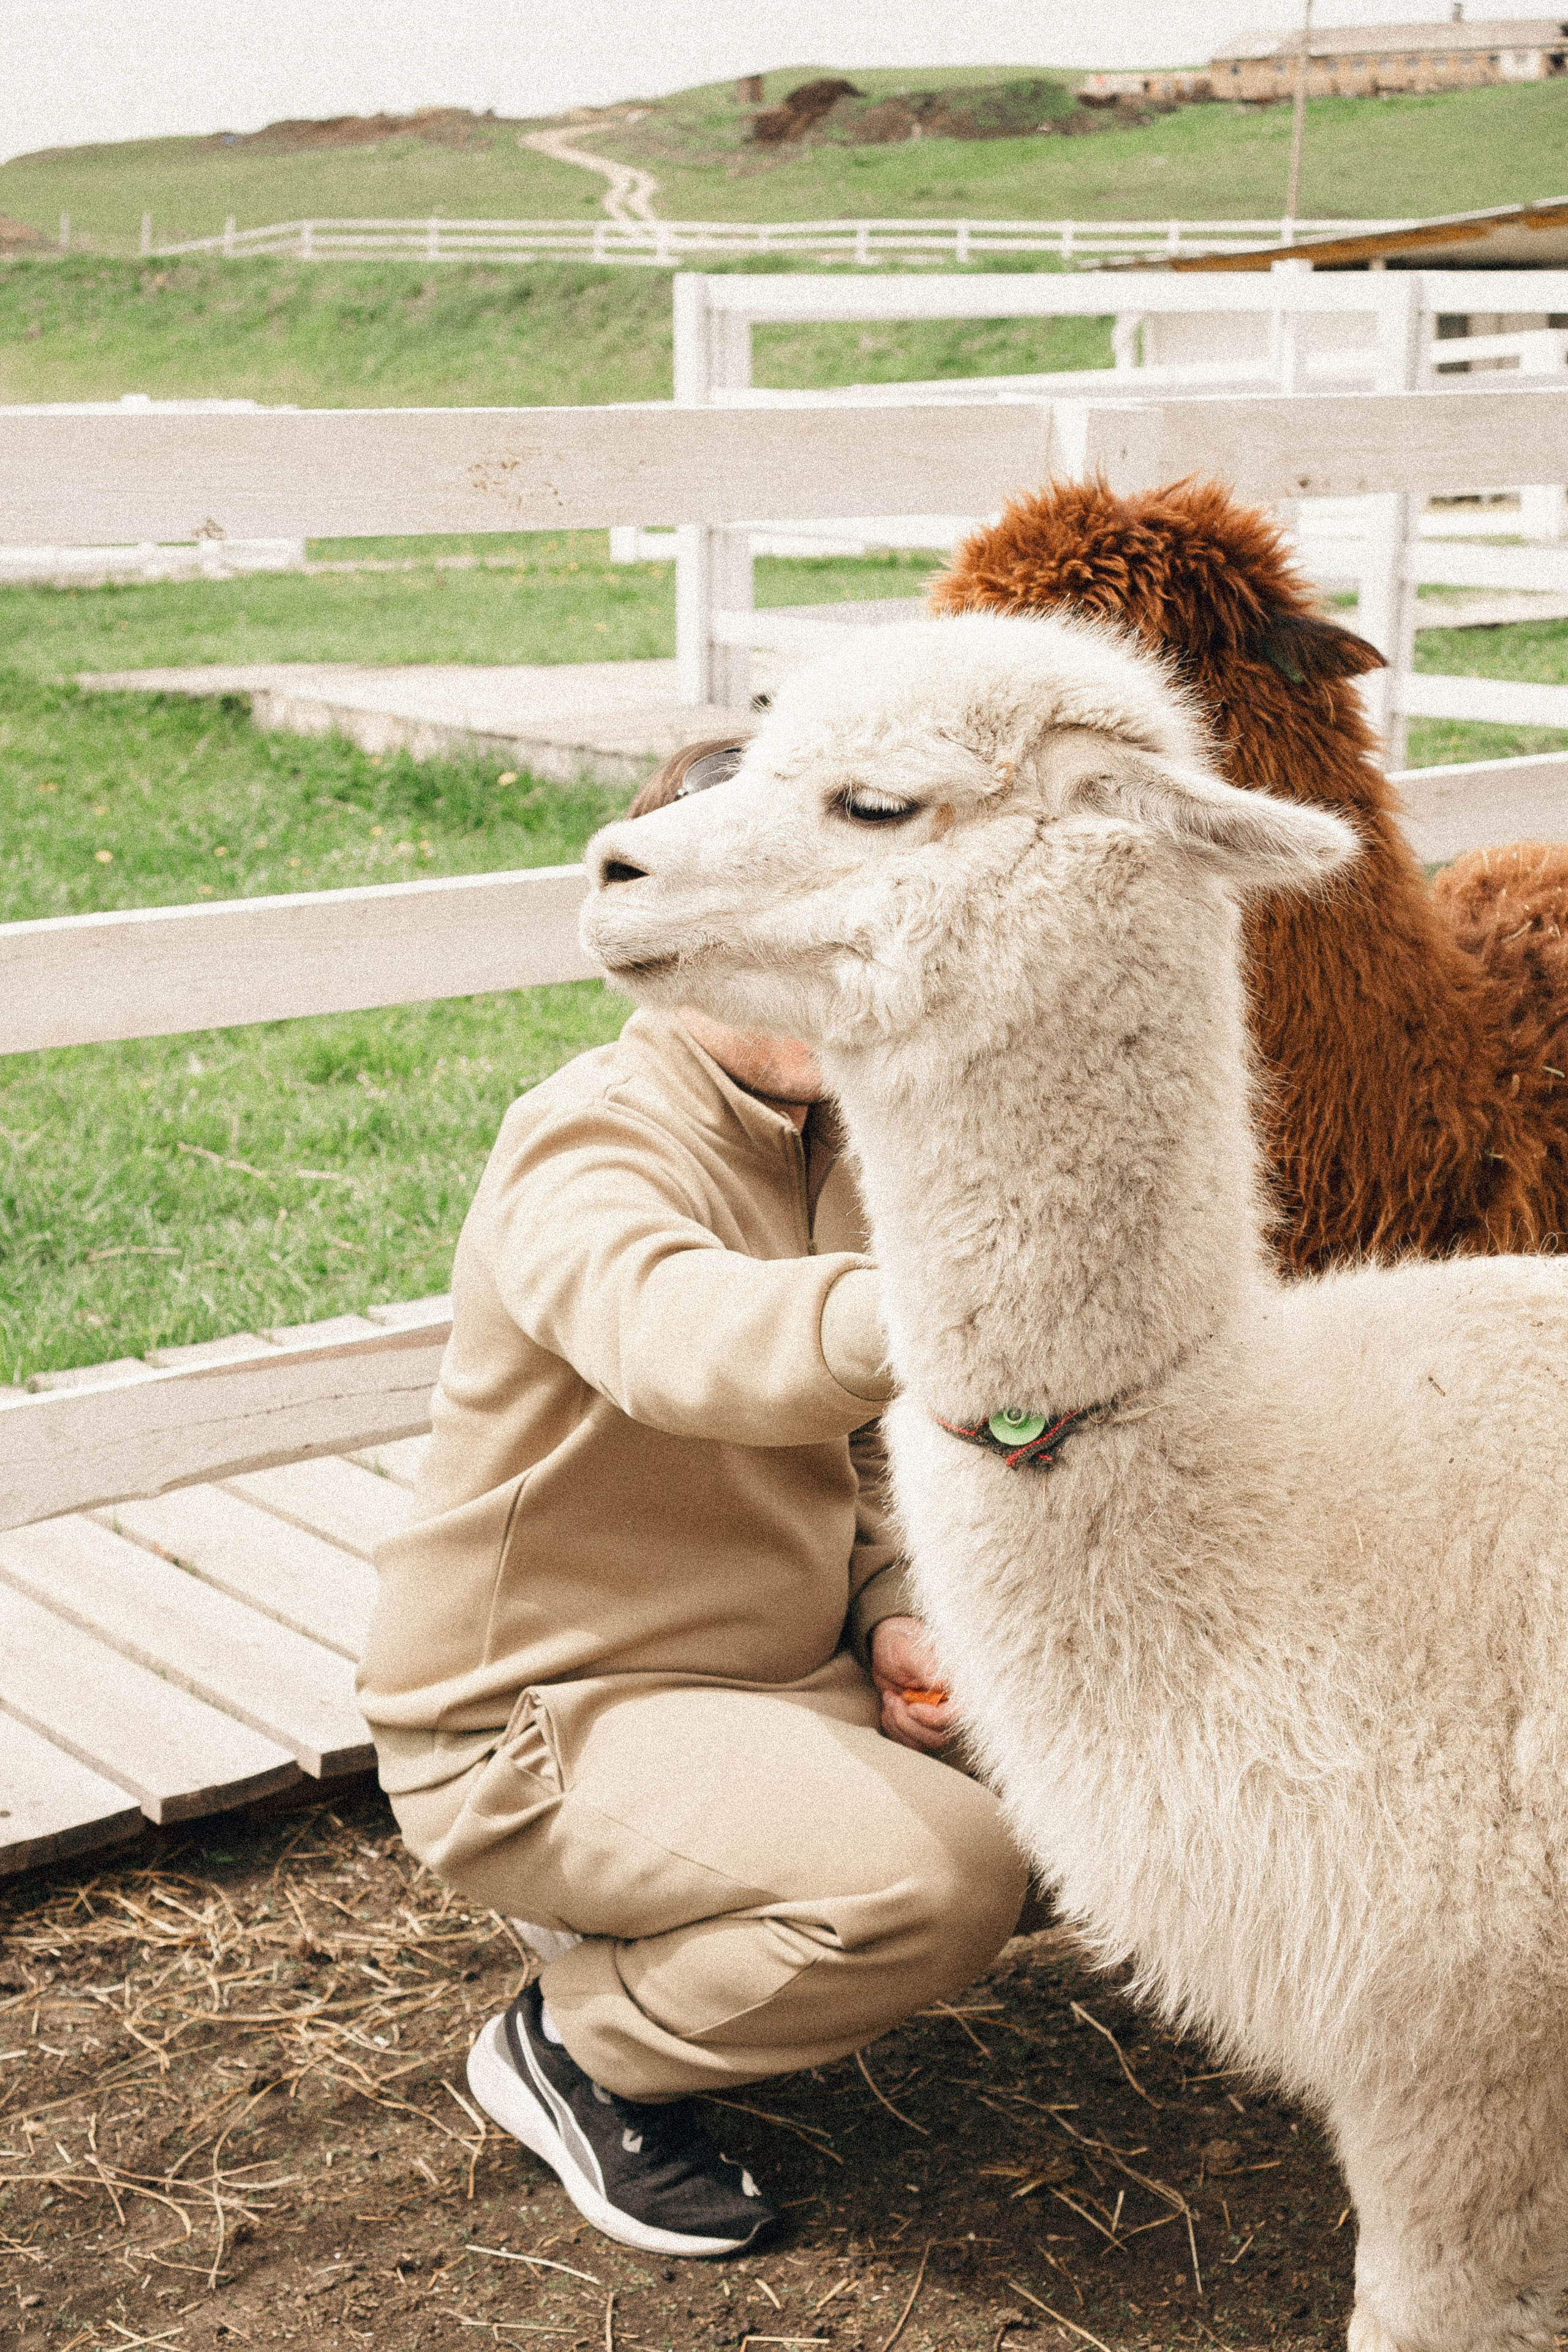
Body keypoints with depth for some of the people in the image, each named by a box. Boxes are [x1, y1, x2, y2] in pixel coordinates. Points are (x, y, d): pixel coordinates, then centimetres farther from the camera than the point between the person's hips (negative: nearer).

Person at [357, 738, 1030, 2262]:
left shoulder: (825, 1144, 6)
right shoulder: (588, 1146, -22)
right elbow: (674, 1336, -47)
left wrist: (890, 1606, -3)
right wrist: (898, 1315, -66)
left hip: (783, 1670, 9)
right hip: (537, 1721, -9)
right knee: (944, 1875, -26)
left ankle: (660, 1901, 15)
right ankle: (578, 2046, -2)